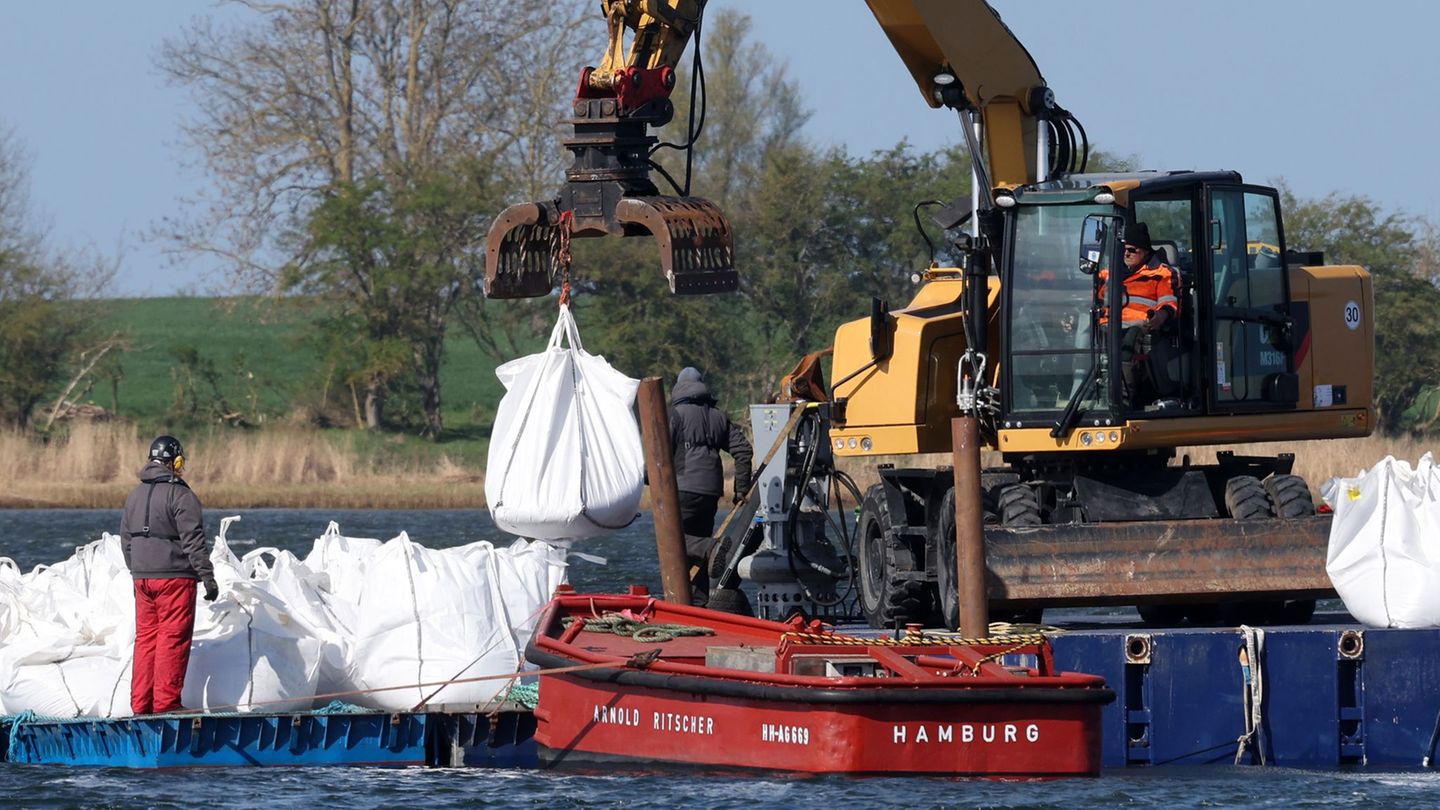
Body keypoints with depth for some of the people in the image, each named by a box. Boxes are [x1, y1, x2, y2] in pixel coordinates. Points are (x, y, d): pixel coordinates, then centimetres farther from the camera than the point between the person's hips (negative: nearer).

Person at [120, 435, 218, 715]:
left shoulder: (135, 495, 12)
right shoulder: (181, 496, -11)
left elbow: (126, 539, 19)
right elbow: (194, 541, -15)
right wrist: (207, 577, -12)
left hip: (142, 577, 7)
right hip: (175, 577, -7)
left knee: (146, 637, 11)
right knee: (173, 639, -4)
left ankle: (141, 703, 10)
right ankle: (166, 702, -6)